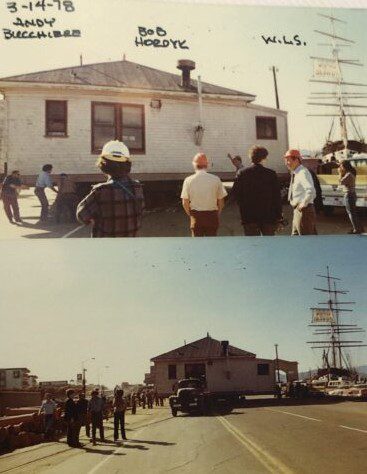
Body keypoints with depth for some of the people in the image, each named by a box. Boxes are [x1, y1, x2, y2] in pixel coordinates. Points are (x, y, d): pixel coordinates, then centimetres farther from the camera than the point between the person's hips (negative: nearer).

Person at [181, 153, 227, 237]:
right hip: (212, 215, 0)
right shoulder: (215, 179, -5)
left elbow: (185, 203, -2)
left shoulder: (188, 180, -5)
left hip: (196, 216, 0)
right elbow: (221, 201, -1)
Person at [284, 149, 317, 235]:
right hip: (297, 210, 10)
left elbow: (311, 190, -31)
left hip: (304, 210, -10)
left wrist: (303, 204, -24)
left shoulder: (303, 172, -16)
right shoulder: (294, 173, 12)